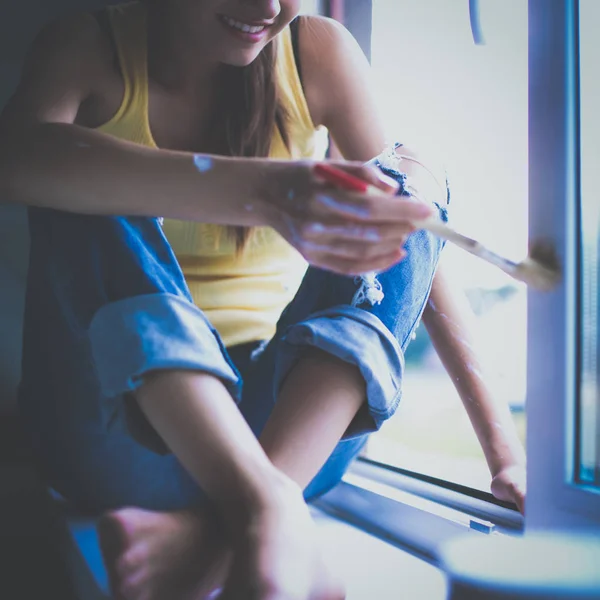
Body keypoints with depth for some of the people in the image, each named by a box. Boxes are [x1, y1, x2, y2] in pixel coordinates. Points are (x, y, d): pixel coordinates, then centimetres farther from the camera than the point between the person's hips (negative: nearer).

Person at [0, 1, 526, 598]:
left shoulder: (319, 51, 3)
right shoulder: (89, 50, -1)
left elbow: (407, 235, 1)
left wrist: (495, 429, -6)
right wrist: (263, 193, -40)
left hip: (285, 419, 2)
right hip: (129, 411, -1)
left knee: (410, 188, -13)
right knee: (91, 189, -19)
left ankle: (216, 531, -33)